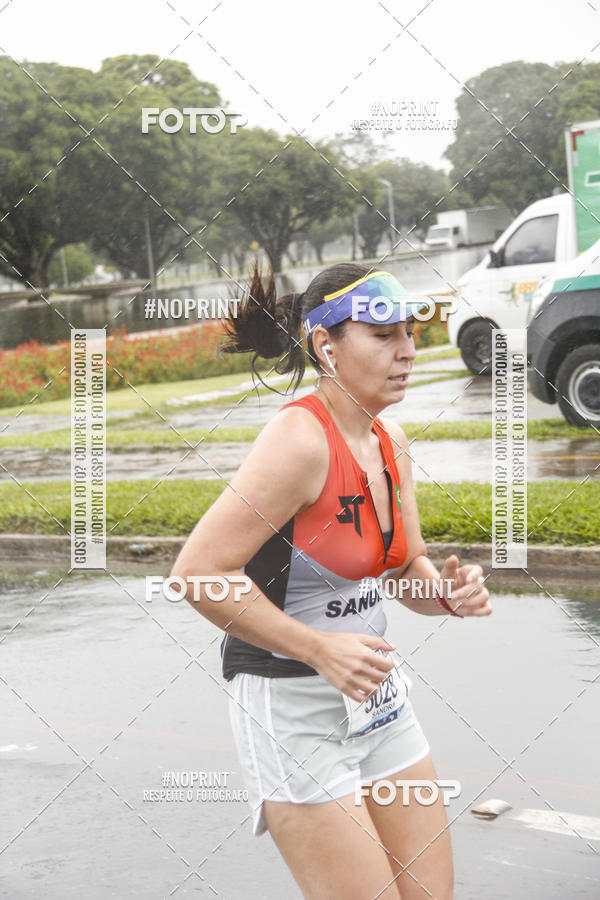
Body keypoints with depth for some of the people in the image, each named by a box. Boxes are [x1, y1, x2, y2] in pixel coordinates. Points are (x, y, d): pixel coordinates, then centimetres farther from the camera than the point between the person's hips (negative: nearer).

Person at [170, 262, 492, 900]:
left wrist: (449, 593, -9)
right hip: (290, 703, -8)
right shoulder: (299, 439, -21)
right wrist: (319, 648, -23)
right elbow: (198, 571, -23)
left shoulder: (389, 441, 5)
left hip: (376, 697, 8)